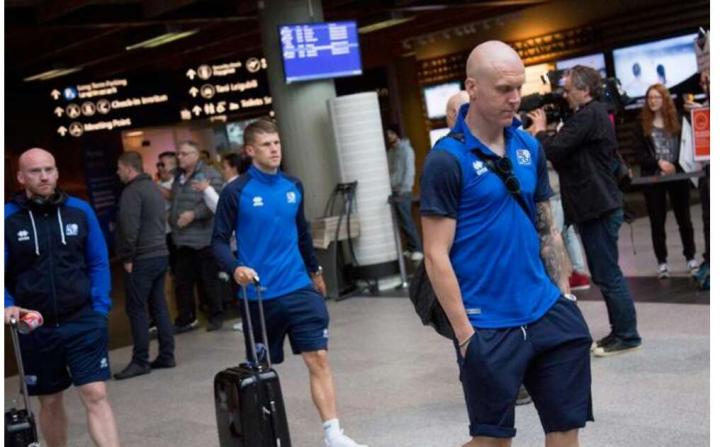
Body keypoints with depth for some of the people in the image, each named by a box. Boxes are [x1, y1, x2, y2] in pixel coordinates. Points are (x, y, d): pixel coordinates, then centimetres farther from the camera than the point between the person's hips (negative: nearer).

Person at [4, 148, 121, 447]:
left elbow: (98, 263, 5)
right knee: (50, 401, 14)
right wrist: (7, 306, -21)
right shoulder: (8, 218, -7)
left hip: (83, 322, 0)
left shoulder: (80, 211, -1)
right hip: (36, 328, 0)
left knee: (96, 395, -6)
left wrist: (100, 309, -2)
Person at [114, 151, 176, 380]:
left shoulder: (132, 192, -13)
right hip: (160, 254, 9)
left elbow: (129, 228, -20)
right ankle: (166, 355, 14)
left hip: (141, 259, -9)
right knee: (159, 306, 12)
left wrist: (127, 258, -13)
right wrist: (157, 245, 17)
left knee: (136, 309, -4)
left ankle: (140, 361, -2)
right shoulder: (154, 187, 17)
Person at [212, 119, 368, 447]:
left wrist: (315, 270, 29)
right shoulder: (236, 192, -8)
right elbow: (219, 240, -6)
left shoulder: (293, 187, 6)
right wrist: (235, 268, -25)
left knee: (318, 359, -5)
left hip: (299, 289, 3)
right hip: (259, 295, -3)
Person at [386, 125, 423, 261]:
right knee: (401, 222, 4)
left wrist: (404, 188, -19)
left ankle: (417, 249, -6)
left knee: (406, 221, -10)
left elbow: (410, 170, -10)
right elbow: (389, 171, 15)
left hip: (403, 191, -6)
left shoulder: (406, 149, -2)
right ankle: (411, 248, 9)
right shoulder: (390, 152, 18)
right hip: (392, 191, 6)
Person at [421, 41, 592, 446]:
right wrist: (464, 333, -14)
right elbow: (436, 256, -13)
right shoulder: (447, 159, -11)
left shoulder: (530, 147, 7)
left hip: (546, 312, 6)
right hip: (488, 325, -6)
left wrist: (565, 295, 10)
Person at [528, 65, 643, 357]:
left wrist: (540, 130, -2)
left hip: (598, 209, -11)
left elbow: (554, 150, -20)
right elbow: (566, 157, 17)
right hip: (596, 207, 11)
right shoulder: (594, 114, 18)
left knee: (608, 275, -4)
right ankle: (621, 332, 22)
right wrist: (545, 134, 4)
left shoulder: (588, 116, -15)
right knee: (605, 274, 15)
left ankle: (626, 335, 3)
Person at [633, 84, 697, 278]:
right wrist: (659, 163, -16)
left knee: (684, 218, 9)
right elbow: (639, 153, -3)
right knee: (657, 222, 4)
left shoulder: (676, 120, 1)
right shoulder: (642, 124, 1)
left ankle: (690, 258, 20)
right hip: (653, 178, 0)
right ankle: (662, 262, 12)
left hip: (678, 175, 0)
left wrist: (674, 166, -16)